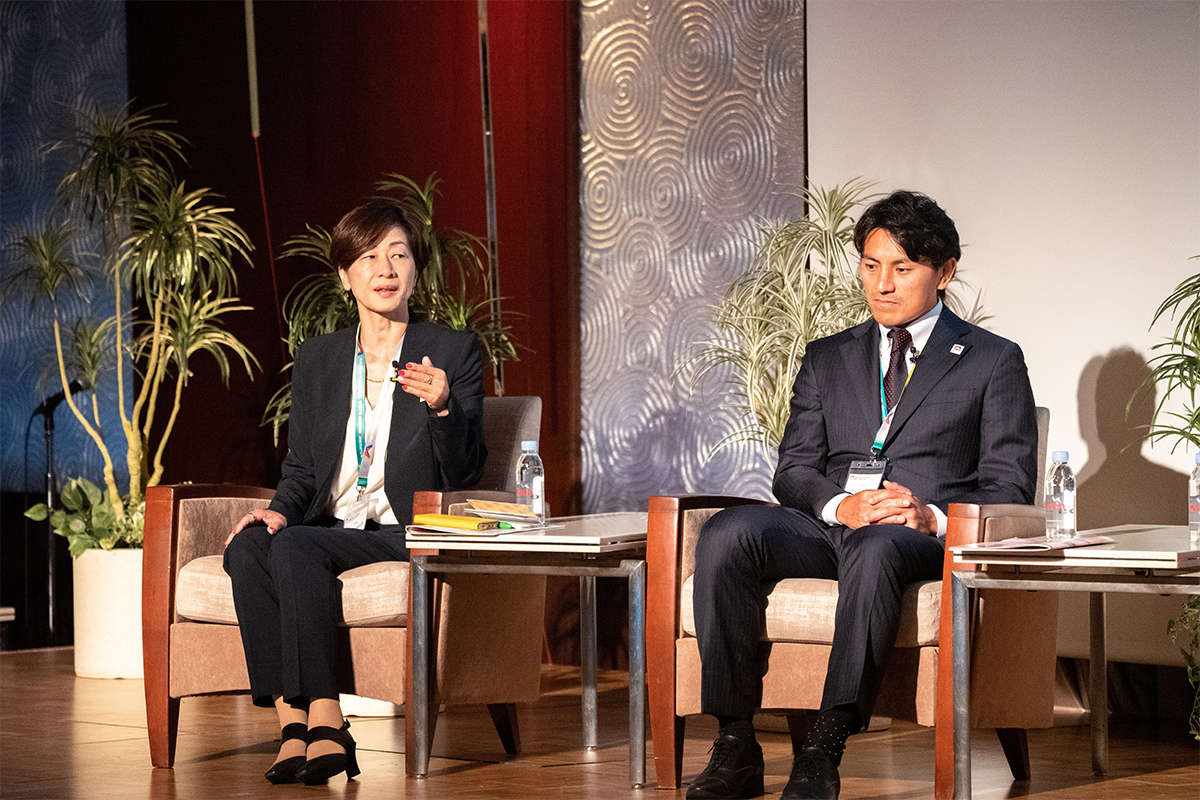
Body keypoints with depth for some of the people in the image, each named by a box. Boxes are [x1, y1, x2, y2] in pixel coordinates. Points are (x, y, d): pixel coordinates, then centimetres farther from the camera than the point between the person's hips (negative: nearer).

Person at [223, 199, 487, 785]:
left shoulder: (453, 352, 4)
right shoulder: (316, 359, 16)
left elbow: (464, 471, -2)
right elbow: (302, 466, 18)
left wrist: (442, 407, -21)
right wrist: (281, 510, -4)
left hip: (411, 533, -4)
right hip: (330, 526, 4)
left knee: (296, 547, -32)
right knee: (248, 547, -28)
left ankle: (324, 725, -32)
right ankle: (292, 722, -32)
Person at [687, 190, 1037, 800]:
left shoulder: (993, 361, 13)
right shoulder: (827, 358, 24)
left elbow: (1009, 487, 5)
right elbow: (793, 470, 14)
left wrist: (933, 517, -15)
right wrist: (839, 504, -10)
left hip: (922, 538, -3)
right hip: (827, 524, 4)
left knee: (876, 549, -41)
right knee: (726, 534, -28)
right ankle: (735, 746, -28)